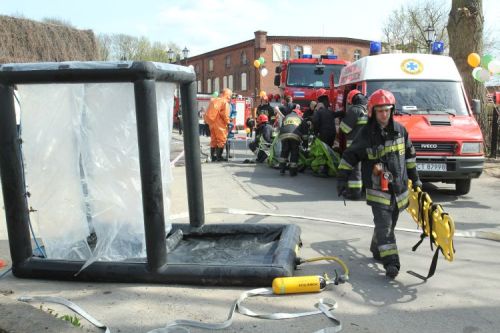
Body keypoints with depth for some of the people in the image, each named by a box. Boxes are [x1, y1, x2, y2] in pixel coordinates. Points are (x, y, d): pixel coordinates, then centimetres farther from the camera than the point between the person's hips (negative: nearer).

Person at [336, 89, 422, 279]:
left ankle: (377, 250, 37)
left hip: (399, 188, 5)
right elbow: (350, 156, -2)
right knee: (384, 226, -11)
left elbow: (409, 155, 16)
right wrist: (342, 178, -8)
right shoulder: (366, 134, -7)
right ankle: (391, 263, -11)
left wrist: (414, 178, 18)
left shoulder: (400, 130, 4)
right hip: (377, 190, -4)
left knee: (388, 225, 16)